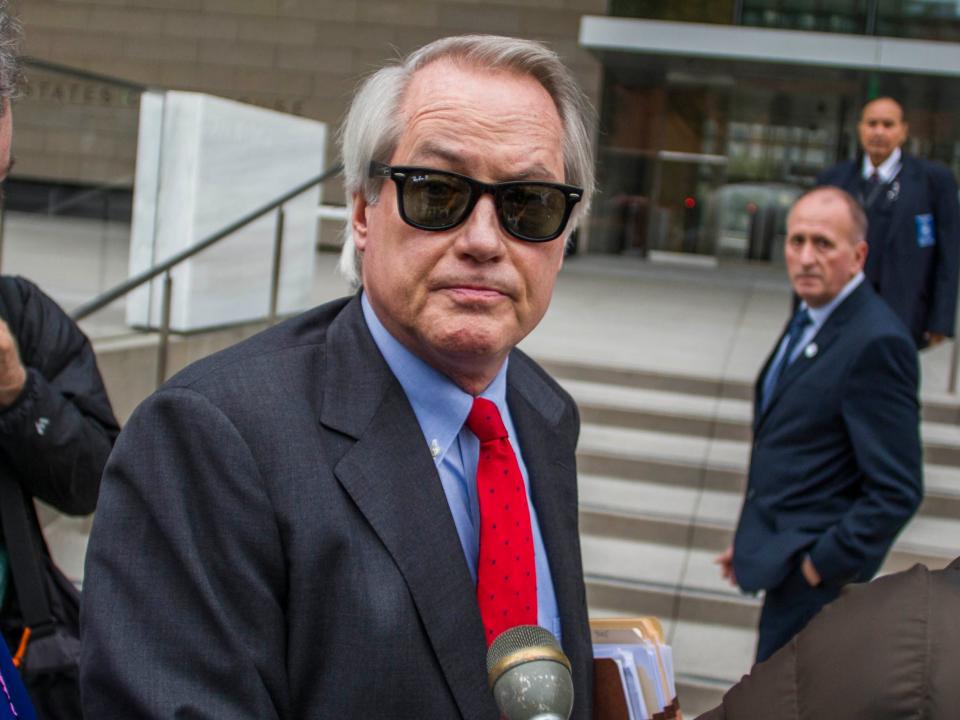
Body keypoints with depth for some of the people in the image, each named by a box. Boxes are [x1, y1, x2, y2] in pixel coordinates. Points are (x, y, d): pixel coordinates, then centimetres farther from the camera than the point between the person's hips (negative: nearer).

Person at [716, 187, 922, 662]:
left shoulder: (875, 343, -22)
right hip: (784, 558, 9)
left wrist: (821, 564, -19)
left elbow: (897, 491, -23)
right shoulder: (811, 319, 8)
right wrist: (752, 539, 14)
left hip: (812, 575, -9)